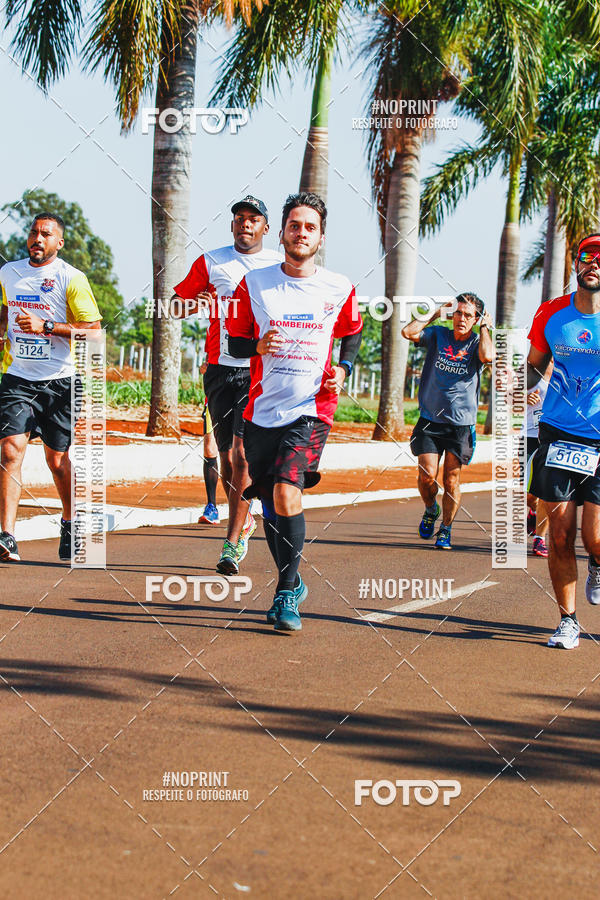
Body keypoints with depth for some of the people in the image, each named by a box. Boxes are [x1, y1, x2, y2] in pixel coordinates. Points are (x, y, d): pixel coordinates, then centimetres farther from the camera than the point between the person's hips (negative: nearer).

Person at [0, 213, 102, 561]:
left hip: (59, 381, -2)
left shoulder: (72, 278, -5)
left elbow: (93, 329, -11)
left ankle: (70, 523, 33)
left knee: (57, 458, 7)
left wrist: (46, 326, -19)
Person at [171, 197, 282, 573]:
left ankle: (233, 541, -12)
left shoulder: (280, 266, 6)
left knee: (242, 452, -14)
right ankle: (244, 521, 29)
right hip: (220, 369, 2)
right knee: (227, 456, 7)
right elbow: (176, 304, 12)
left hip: (261, 370, -2)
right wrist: (197, 303, -10)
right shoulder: (211, 262, 9)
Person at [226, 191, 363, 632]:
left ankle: (286, 595, -9)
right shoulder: (254, 283, 2)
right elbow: (235, 341, 8)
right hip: (262, 410, 3)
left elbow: (352, 333, 20)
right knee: (270, 505, 10)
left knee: (287, 492, -21)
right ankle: (293, 583, 32)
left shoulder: (339, 289, 2)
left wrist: (343, 369, 3)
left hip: (311, 409, -2)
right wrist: (258, 345, -14)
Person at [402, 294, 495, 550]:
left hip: (461, 423, -1)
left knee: (451, 481, 2)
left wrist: (485, 327, -8)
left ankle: (446, 529, 20)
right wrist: (436, 314, -3)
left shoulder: (477, 343, 1)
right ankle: (431, 510, 24)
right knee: (427, 476, -7)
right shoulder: (438, 335, 4)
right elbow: (408, 332, -10)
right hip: (430, 420, 1)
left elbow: (487, 356, -23)